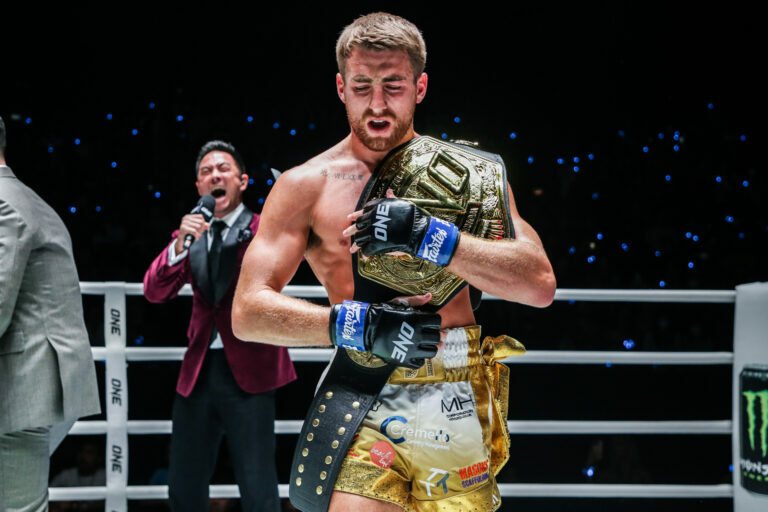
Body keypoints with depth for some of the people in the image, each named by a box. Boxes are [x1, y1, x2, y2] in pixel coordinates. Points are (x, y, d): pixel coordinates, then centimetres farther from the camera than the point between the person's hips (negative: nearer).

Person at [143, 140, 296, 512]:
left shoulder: (263, 229, 1)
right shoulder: (190, 234, 14)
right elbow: (154, 292, 2)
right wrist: (180, 244, -13)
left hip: (248, 369, -5)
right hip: (198, 370, 5)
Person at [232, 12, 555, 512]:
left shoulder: (468, 175, 8)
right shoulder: (306, 185, 5)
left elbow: (540, 285, -4)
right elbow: (249, 311, -2)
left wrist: (432, 237, -15)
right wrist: (357, 325, -15)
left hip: (460, 408, 2)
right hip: (363, 401, -2)